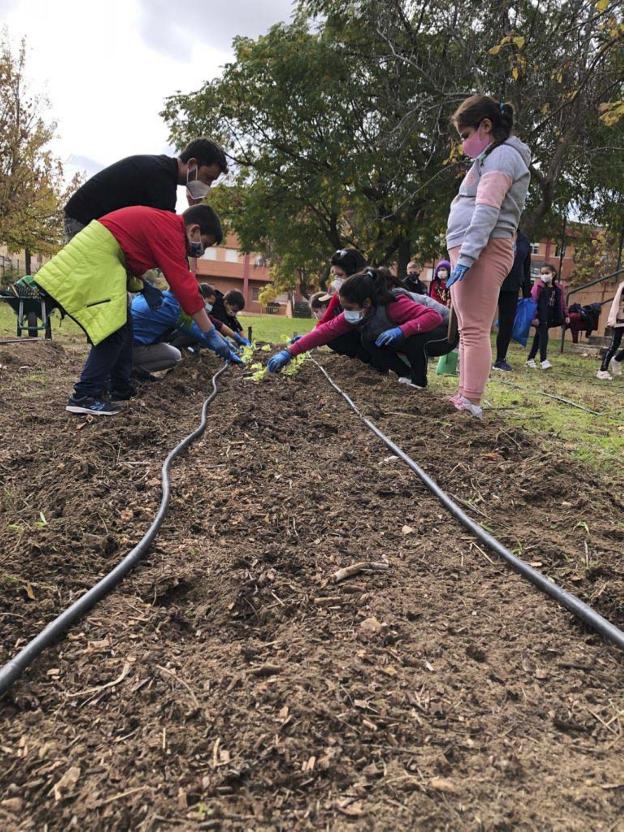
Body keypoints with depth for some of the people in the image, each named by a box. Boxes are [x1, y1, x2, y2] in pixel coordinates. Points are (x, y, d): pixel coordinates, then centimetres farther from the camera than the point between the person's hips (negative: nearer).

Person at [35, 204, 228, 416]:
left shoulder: (164, 223, 14)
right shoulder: (170, 232, -16)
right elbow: (185, 287, -18)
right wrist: (212, 334, -15)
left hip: (93, 256, 11)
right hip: (92, 259, -11)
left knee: (122, 326, 12)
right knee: (113, 331, -14)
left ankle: (122, 390, 17)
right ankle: (84, 396, -12)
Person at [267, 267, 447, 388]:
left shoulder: (394, 304, -36)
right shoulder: (355, 313, -15)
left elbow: (434, 317, -41)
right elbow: (326, 330, -19)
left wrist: (402, 330, -53)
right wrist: (289, 352, -24)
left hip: (441, 332, -7)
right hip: (411, 340, 7)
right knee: (369, 339, -11)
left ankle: (418, 379, -14)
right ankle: (406, 374, 2)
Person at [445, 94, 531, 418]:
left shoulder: (501, 155, -5)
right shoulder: (492, 158, 28)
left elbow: (487, 210, -18)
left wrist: (466, 255, -27)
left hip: (483, 251, -11)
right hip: (470, 251, 11)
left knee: (474, 330, -16)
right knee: (468, 330, 9)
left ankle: (471, 404, -18)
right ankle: (464, 397, 14)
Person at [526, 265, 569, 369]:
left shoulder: (558, 288, 10)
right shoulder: (538, 286, -8)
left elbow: (562, 303, 15)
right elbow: (533, 301, -13)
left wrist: (565, 315, 11)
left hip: (550, 318, 6)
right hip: (540, 317, -6)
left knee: (538, 337, 11)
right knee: (543, 336, -12)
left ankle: (530, 359, 19)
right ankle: (543, 360, -11)